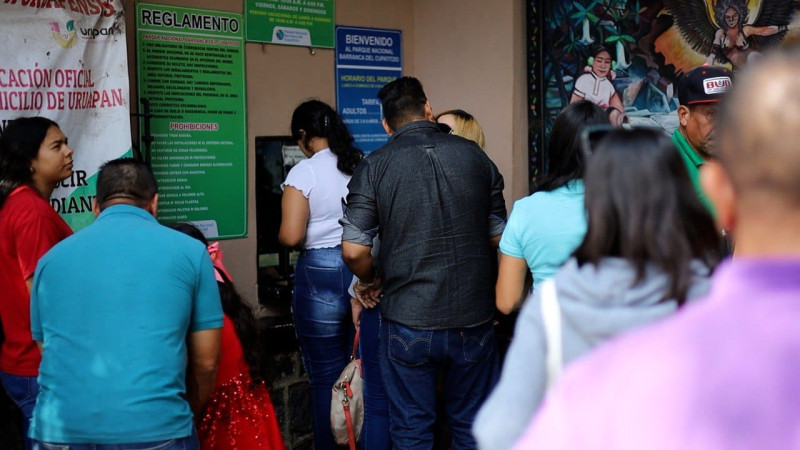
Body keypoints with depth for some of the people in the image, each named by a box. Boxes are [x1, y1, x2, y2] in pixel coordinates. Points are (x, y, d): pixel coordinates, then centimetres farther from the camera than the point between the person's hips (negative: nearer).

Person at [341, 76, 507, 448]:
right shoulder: (475, 155, 2)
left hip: (408, 322, -2)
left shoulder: (374, 166, -5)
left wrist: (370, 281, 10)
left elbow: (353, 250, -10)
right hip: (473, 318, 2)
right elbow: (498, 236, 6)